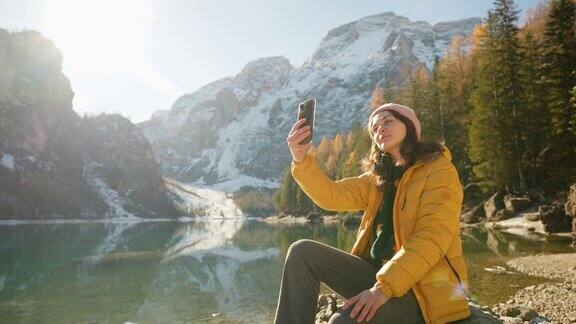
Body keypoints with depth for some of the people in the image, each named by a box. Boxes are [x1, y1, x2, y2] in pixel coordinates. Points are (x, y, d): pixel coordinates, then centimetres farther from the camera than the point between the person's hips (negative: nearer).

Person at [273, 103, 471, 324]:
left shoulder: (439, 169, -5)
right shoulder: (378, 178, 15)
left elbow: (431, 238, -17)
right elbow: (334, 196, 0)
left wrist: (384, 287, -25)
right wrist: (301, 159, -16)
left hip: (425, 286, -6)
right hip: (379, 273, 6)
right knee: (303, 251, -9)